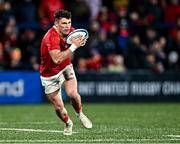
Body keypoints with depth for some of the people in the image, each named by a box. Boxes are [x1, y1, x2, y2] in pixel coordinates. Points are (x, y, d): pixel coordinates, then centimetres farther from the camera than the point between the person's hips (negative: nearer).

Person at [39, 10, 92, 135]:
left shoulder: (70, 31, -10)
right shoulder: (51, 38, -31)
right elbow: (57, 59, -43)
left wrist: (80, 42, -12)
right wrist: (73, 46, -42)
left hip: (66, 68, 4)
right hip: (50, 75, -4)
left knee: (72, 93, -23)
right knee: (59, 107, 0)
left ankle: (80, 114, 5)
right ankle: (68, 124, 30)